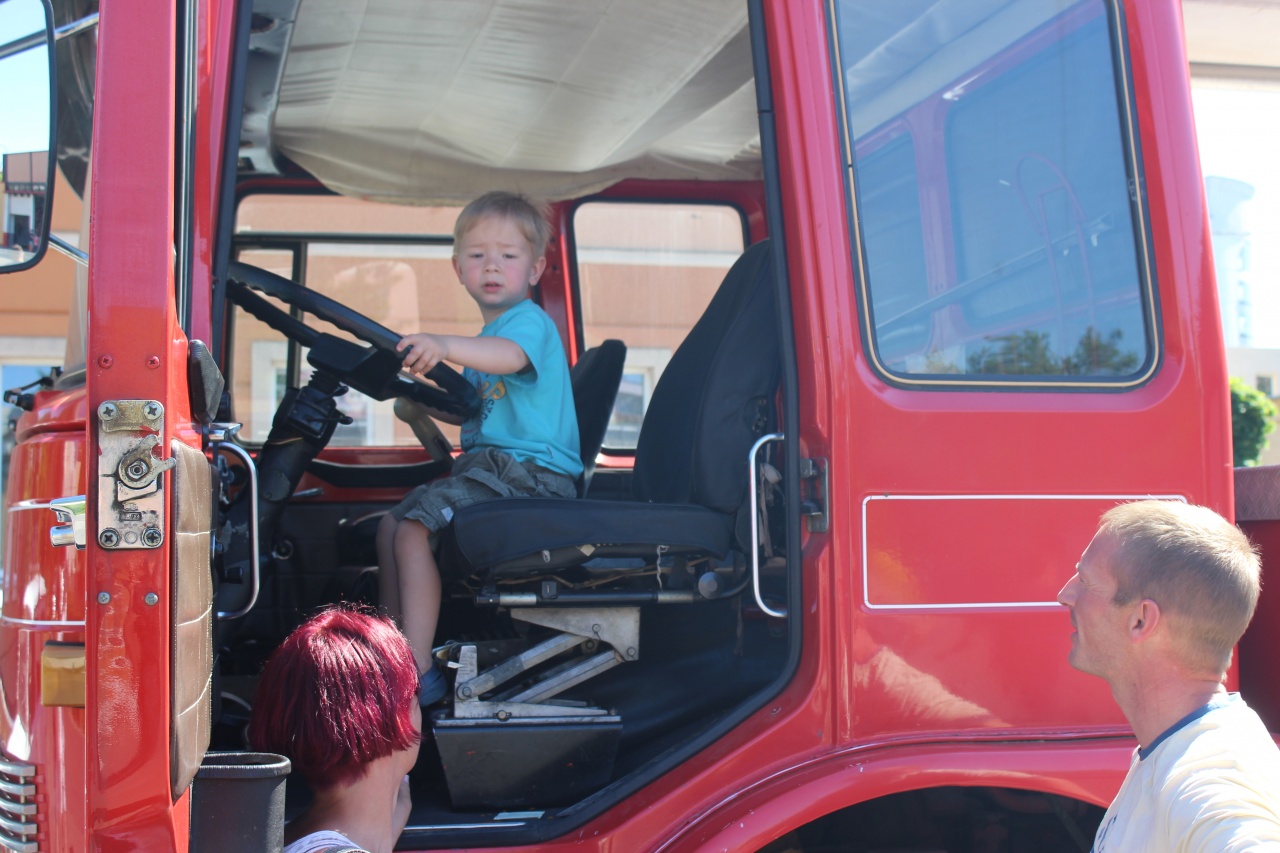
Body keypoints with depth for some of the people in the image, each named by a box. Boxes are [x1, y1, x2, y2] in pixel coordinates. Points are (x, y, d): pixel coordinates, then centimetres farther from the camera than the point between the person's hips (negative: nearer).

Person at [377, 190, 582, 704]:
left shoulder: (530, 322, -10)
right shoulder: (488, 336, 23)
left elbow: (512, 356, -35)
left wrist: (445, 346, -52)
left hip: (529, 469, -11)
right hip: (491, 464, 11)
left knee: (413, 531, -22)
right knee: (390, 524, 11)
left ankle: (418, 675, -20)